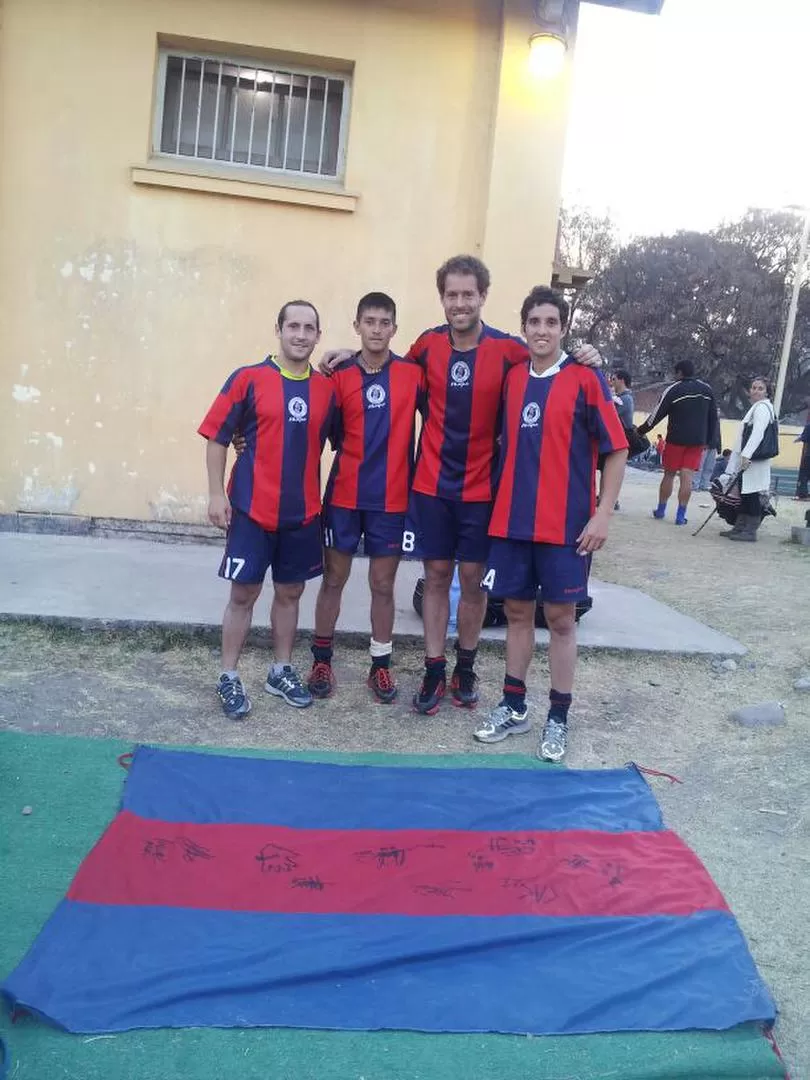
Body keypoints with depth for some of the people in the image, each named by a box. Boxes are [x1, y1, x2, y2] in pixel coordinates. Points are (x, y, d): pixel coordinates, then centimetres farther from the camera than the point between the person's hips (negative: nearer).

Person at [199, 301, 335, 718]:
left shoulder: (326, 388, 4)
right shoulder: (248, 379, -6)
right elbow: (217, 438, -5)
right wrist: (216, 494, -9)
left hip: (304, 512, 4)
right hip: (252, 509, -3)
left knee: (290, 592, 13)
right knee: (244, 593, 3)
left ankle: (282, 671, 28)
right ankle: (228, 678, 17)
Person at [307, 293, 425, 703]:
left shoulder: (413, 374, -2)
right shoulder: (340, 375, -1)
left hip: (391, 499, 0)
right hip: (344, 496, 0)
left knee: (383, 584, 8)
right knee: (333, 579, 10)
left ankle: (381, 665, 21)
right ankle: (322, 660, 23)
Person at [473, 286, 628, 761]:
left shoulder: (586, 378, -6)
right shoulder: (512, 378, 8)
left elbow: (616, 449, -5)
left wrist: (603, 513, -11)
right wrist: (500, 502, 10)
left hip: (566, 524, -4)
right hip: (512, 520, 4)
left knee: (561, 617, 4)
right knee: (517, 611, 12)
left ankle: (558, 718, 16)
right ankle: (514, 707, 25)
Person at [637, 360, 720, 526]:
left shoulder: (673, 390, -6)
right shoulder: (706, 389, 7)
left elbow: (657, 415, -5)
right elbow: (714, 417, 9)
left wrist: (639, 431, 4)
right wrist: (711, 440, 15)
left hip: (676, 439, -3)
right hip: (698, 440, 3)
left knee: (669, 474, 9)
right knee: (687, 476, 1)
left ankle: (661, 510, 18)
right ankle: (681, 515, 0)